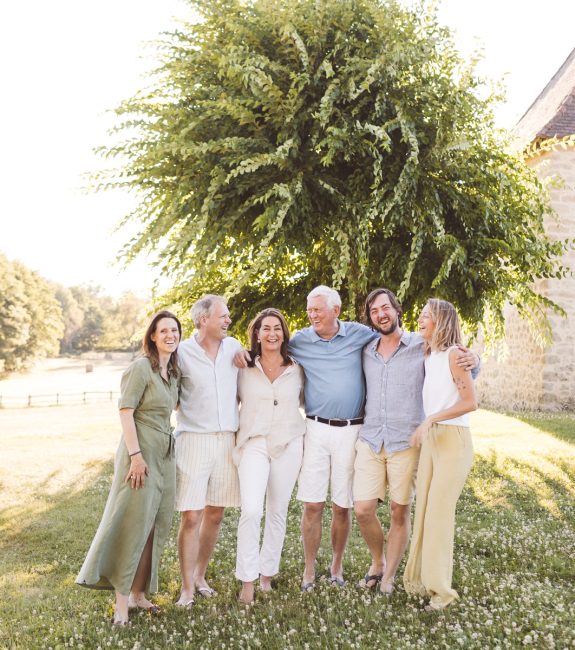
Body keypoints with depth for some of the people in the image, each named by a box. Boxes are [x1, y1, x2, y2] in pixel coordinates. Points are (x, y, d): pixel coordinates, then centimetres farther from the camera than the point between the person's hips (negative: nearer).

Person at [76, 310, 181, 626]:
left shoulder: (173, 372, 12)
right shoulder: (141, 366, -11)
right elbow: (125, 411, -15)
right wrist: (135, 455, -20)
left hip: (165, 454, 8)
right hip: (141, 451, -8)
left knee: (156, 526, 10)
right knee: (133, 524, -4)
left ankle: (137, 593, 21)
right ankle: (122, 601, 6)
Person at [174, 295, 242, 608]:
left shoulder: (234, 347, 7)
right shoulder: (181, 353, -6)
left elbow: (244, 390, 16)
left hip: (227, 439, 4)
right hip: (194, 439, -4)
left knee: (215, 514, 11)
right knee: (191, 516, -4)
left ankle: (199, 575, 28)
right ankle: (187, 588, 9)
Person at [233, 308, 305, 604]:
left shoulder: (296, 370, 4)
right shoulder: (245, 369, 1)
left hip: (288, 446, 2)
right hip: (254, 444, -2)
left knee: (278, 512, 9)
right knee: (251, 511, -15)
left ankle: (267, 574, 25)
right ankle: (247, 582, -3)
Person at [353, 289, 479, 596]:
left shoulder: (422, 346, -3)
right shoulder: (365, 351, 7)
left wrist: (472, 361, -16)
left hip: (406, 444, -3)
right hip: (370, 441, 3)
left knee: (400, 512, 6)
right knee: (363, 510, -1)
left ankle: (389, 576, 25)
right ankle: (377, 561, 27)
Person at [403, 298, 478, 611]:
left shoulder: (453, 354, -10)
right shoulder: (428, 356, 13)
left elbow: (470, 401, -18)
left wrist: (430, 420, -21)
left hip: (453, 440, -7)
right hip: (429, 439, 7)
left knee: (439, 512, -4)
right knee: (423, 510, 8)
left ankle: (440, 587, 7)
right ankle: (419, 578, 18)